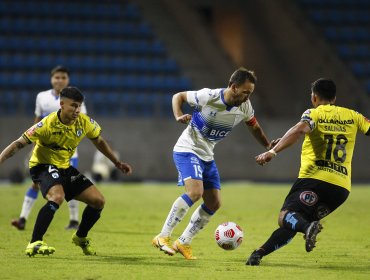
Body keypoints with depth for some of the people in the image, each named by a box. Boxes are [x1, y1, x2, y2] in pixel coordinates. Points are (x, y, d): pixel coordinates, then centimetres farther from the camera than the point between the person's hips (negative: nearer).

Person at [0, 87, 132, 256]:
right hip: (43, 166, -7)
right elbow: (19, 143, -24)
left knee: (98, 201, 0)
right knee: (57, 196, -36)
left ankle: (80, 237, 26)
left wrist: (117, 163, 15)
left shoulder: (85, 122, -9)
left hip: (64, 167, 7)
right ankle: (34, 244, -32)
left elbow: (99, 142, 12)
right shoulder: (48, 124, -25)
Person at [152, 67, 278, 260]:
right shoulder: (208, 97, -22)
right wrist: (179, 116, -25)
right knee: (195, 192, -27)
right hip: (187, 150, -7)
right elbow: (178, 96, -8)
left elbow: (254, 127, 15)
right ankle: (163, 237, -20)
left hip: (207, 155, 7)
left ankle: (183, 243, 15)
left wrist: (269, 147, 8)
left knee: (214, 203, 3)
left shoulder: (244, 107, -5)